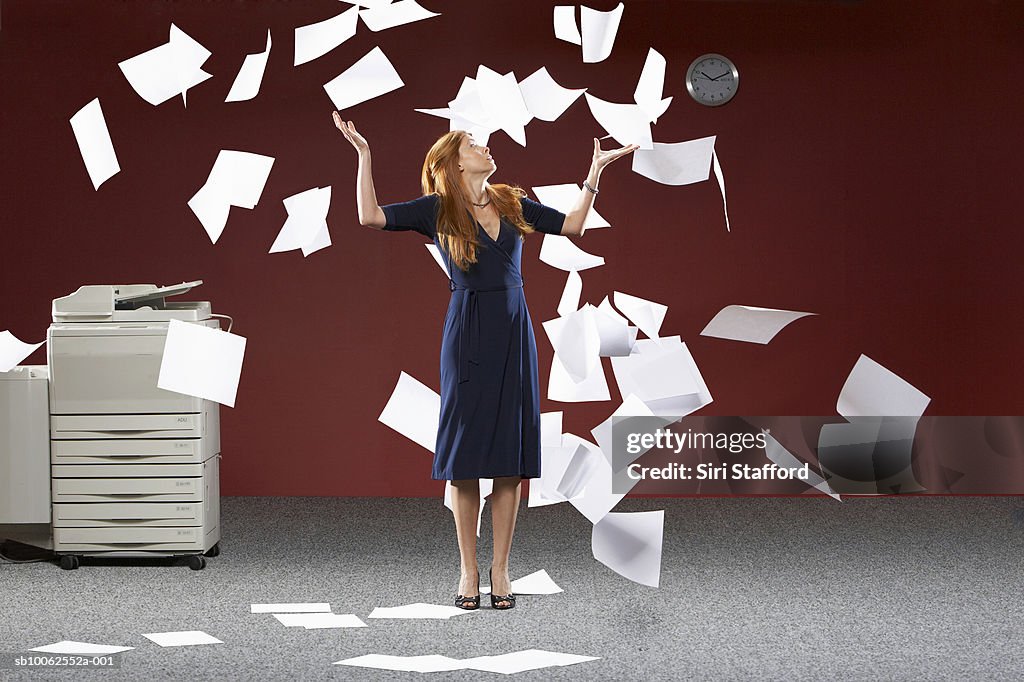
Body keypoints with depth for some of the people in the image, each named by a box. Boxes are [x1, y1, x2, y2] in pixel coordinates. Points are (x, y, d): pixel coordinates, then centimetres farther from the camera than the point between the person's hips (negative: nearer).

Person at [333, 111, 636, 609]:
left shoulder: (513, 204, 12)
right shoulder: (437, 210, 1)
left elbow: (573, 224, 18)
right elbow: (370, 216, -8)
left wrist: (596, 171, 16)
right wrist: (363, 154, -12)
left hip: (514, 331, 3)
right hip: (468, 334, -3)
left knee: (512, 454, 2)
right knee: (465, 454, 0)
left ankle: (500, 569, 9)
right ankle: (468, 571, 9)